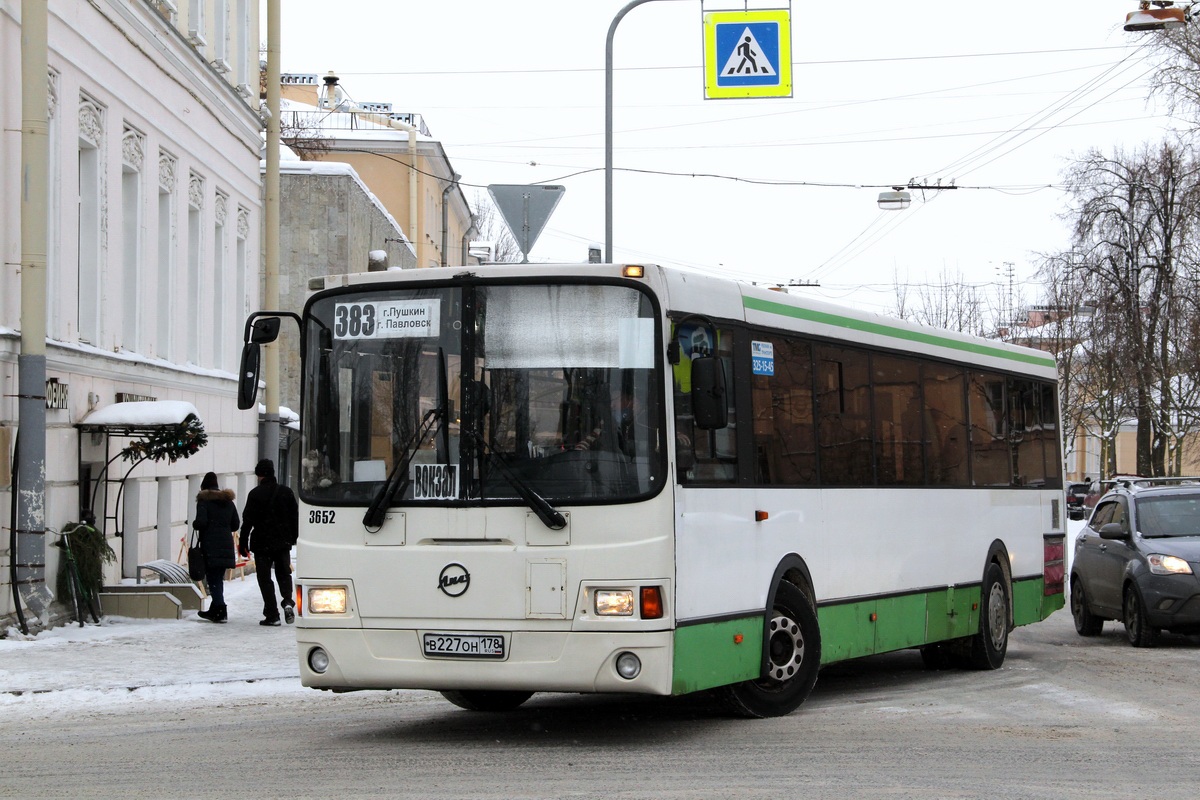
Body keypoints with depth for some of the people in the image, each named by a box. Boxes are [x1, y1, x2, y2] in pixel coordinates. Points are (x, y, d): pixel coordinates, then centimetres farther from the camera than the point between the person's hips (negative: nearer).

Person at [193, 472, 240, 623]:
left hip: (210, 545, -6)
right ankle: (214, 610, 22)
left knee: (213, 578, -4)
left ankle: (220, 610, -15)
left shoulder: (204, 500, -6)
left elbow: (201, 522, -16)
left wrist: (194, 524, 5)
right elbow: (236, 524, 12)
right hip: (226, 545, 6)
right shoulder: (228, 501, 13)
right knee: (219, 578, 14)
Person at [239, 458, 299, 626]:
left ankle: (272, 614, -3)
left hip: (262, 542, -4)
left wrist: (243, 543, -2)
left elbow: (247, 520, -8)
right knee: (284, 573, 17)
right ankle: (287, 601, -9)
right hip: (283, 542, 4)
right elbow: (295, 518, 10)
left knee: (265, 578, 3)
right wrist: (294, 538, 20)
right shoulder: (286, 492, 4)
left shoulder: (255, 494, -9)